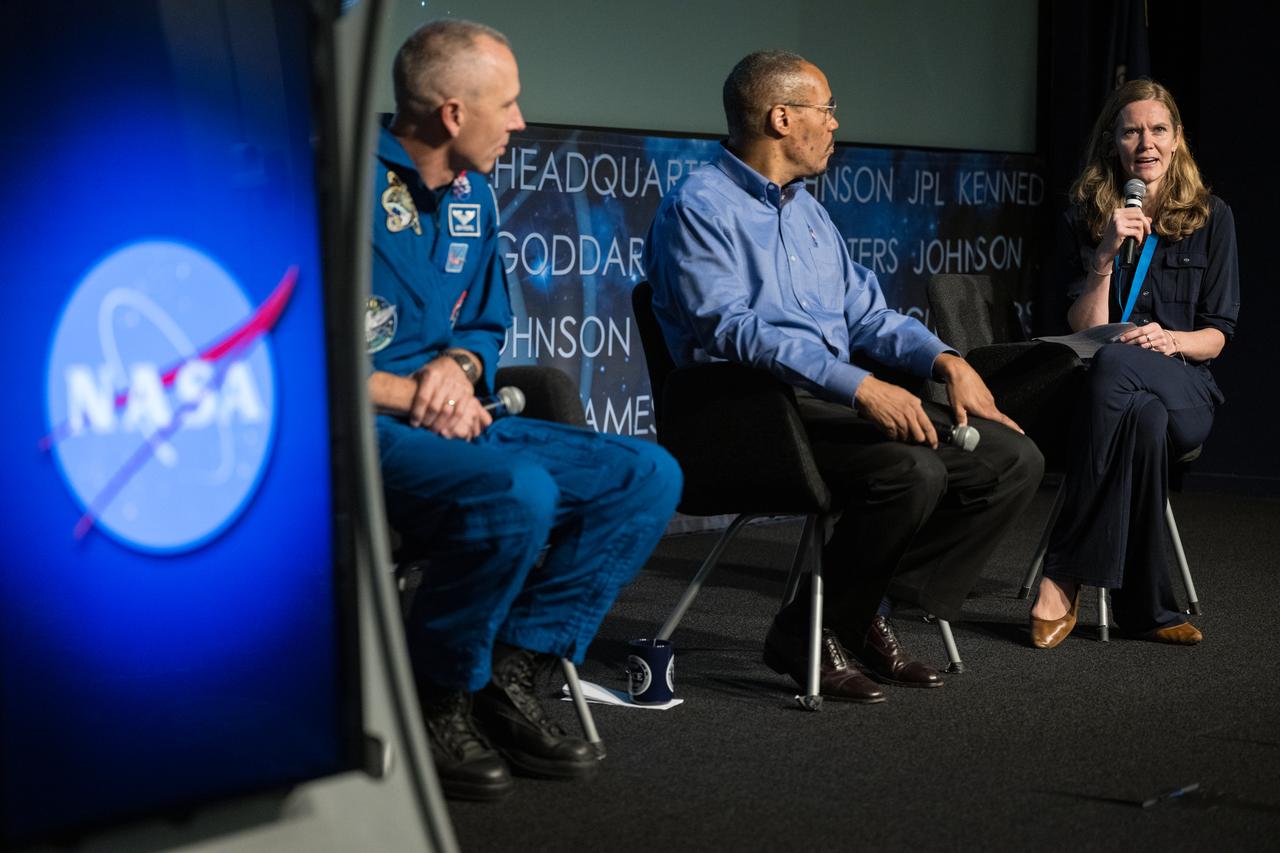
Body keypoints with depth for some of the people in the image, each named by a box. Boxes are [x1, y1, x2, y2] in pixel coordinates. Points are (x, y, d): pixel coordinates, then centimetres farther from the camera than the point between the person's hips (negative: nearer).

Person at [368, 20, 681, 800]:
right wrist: (413, 394, -16)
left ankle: (510, 674, -7)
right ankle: (432, 708, -14)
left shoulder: (471, 198, 14)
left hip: (448, 422, 9)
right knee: (520, 495, -36)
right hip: (357, 435, -9)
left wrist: (458, 364, 0)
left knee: (648, 475, -3)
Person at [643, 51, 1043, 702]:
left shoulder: (805, 209, 22)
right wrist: (859, 386, -28)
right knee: (912, 471, -33)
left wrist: (944, 360, 4)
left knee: (1012, 458, -5)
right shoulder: (699, 206, -6)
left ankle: (869, 613, 1)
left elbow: (864, 311, 24)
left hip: (839, 397, 9)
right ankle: (807, 634, -12)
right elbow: (730, 328, -19)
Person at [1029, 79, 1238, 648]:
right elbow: (1084, 333, -1)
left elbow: (1216, 335, 6)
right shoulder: (1084, 219, 7)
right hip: (1107, 387, 1)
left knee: (1115, 364, -38)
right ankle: (1146, 609, -33)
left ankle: (1064, 580, -39)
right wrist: (1105, 255, -14)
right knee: (1145, 419, -40)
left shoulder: (1211, 218, 7)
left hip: (1184, 392, -1)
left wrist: (1171, 340, -16)